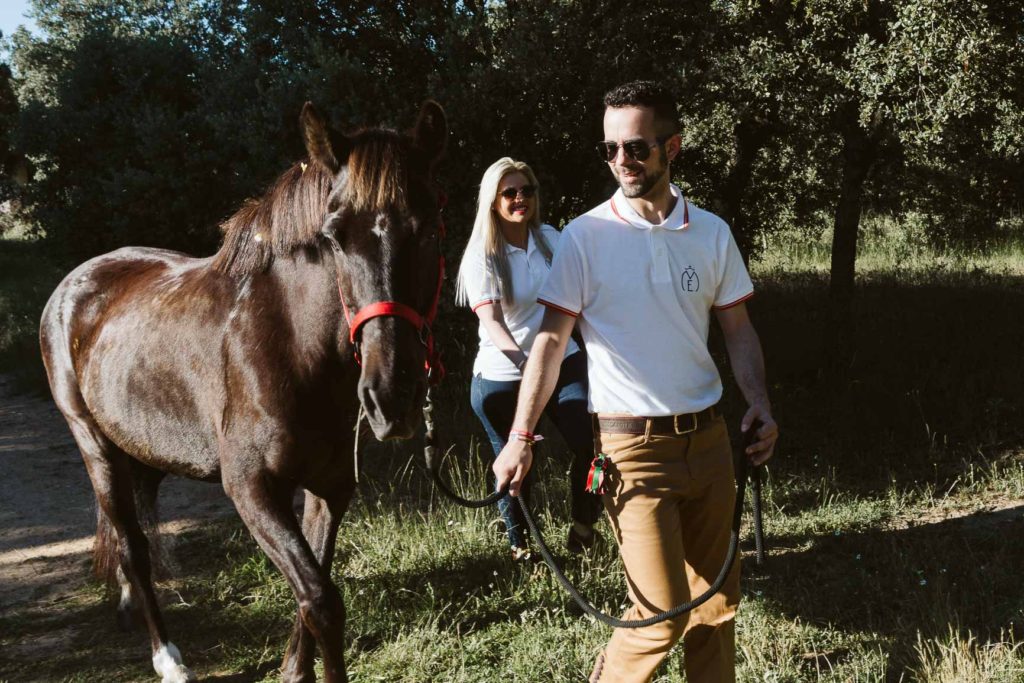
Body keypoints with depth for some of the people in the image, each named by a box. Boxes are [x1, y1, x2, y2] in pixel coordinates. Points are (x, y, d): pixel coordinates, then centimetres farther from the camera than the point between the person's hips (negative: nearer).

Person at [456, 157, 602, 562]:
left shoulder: (551, 239, 2)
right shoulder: (481, 256, -12)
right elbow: (490, 319, -24)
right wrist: (522, 359, -40)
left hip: (561, 361, 3)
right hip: (502, 376, -3)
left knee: (591, 444, -13)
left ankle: (583, 524, 12)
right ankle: (519, 541, 33)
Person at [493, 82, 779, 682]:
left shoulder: (712, 233, 4)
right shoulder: (585, 236, -6)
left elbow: (738, 328, 11)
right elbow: (552, 341, -6)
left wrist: (759, 402, -5)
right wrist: (521, 437, -12)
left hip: (708, 437, 4)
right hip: (633, 446, -4)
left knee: (717, 603, 12)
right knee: (662, 614, -7)